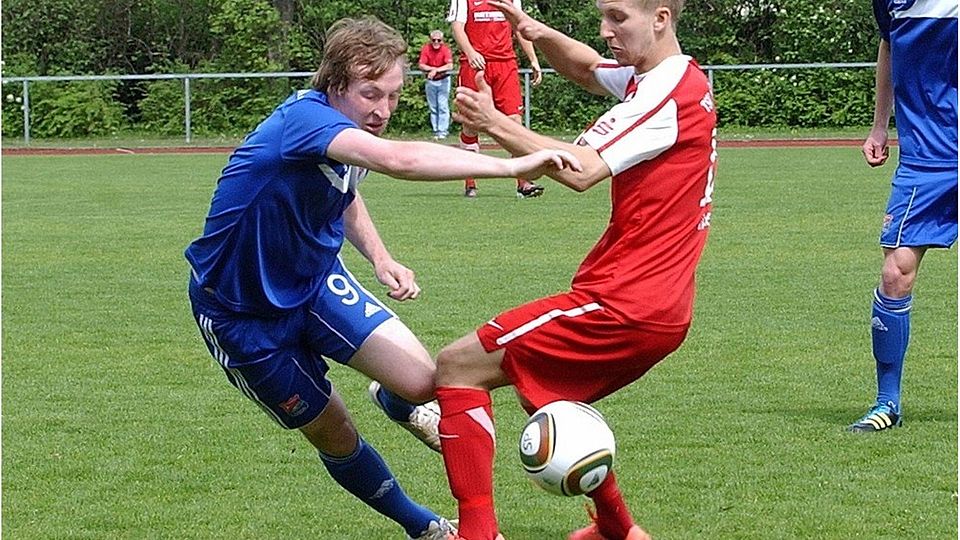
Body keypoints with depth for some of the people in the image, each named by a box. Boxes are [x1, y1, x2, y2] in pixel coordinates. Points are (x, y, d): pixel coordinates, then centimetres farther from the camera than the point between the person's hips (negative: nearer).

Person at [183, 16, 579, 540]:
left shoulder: (348, 131, -6)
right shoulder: (304, 118, -33)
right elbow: (398, 159, -51)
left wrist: (380, 257, -3)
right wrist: (512, 165, -53)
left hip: (316, 281, 6)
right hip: (241, 314, -6)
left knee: (422, 382, -14)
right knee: (336, 438, 5)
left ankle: (396, 403, 23)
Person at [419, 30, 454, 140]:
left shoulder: (446, 49, -12)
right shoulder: (426, 49, -5)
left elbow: (450, 66, -23)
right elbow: (421, 66, -11)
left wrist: (436, 70, -28)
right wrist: (433, 69, -21)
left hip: (443, 80, -3)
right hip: (430, 81, 3)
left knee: (443, 106, -7)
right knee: (433, 107, 5)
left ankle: (442, 131, -7)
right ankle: (436, 131, 9)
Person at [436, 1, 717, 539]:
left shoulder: (670, 91, -16)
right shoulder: (658, 78, 13)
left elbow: (581, 170, -24)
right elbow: (587, 69, 29)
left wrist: (497, 125, -20)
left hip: (624, 306, -10)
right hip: (659, 307, 10)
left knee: (457, 367, -8)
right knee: (543, 389, 32)